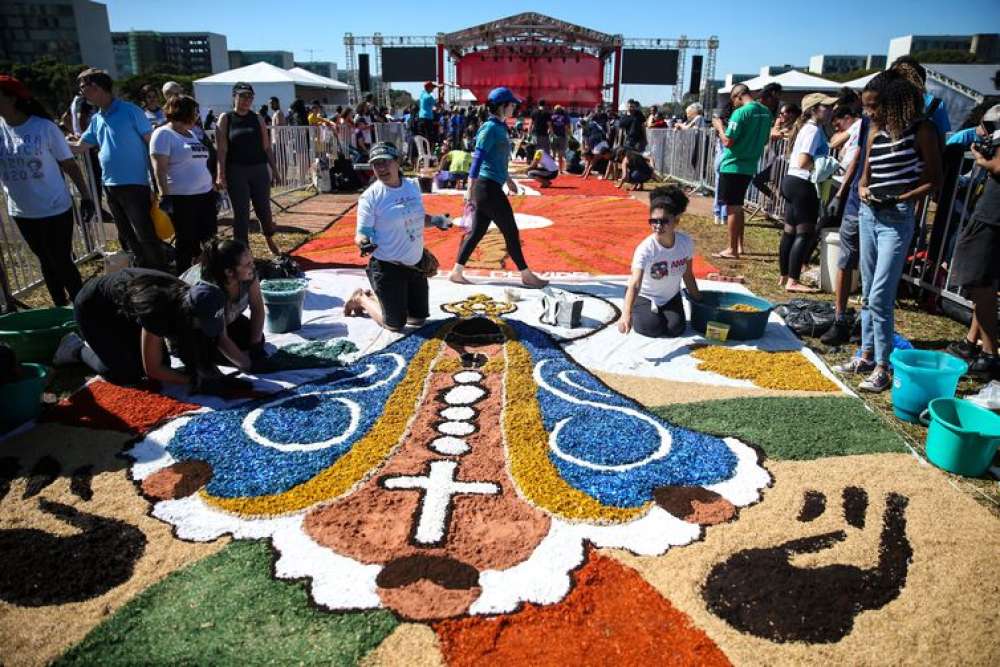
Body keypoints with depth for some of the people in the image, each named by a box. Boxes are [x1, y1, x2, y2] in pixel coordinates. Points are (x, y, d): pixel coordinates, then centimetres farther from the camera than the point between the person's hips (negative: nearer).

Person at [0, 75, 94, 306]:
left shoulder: (44, 127, -11)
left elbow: (70, 164, -5)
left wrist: (85, 196, -5)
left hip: (55, 209, -5)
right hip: (21, 212, 5)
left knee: (62, 261, 0)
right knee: (46, 261, 15)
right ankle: (61, 306, 28)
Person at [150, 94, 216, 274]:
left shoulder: (192, 134, 17)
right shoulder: (163, 134, -7)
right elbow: (159, 169, -14)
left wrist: (213, 187, 21)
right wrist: (165, 196, -20)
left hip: (205, 195, 8)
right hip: (181, 199, -8)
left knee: (209, 238, 8)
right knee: (185, 241, 1)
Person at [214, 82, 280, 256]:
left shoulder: (257, 119, 8)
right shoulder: (226, 119, 1)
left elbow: (266, 147, 9)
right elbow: (222, 149, -5)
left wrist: (273, 168, 4)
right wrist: (221, 174, -12)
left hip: (259, 169, 2)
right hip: (236, 171, -2)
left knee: (264, 209, 9)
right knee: (241, 212, 1)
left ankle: (269, 239, 34)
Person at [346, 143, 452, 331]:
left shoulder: (413, 186, 3)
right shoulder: (370, 197, -16)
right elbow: (362, 232, -14)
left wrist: (436, 221, -2)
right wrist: (364, 242, -37)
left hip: (416, 264, 6)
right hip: (387, 267, -6)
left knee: (418, 319, 15)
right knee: (395, 324, 0)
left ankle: (377, 297, 34)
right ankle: (361, 299, 25)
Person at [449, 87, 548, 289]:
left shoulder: (499, 127, 14)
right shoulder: (490, 129, -13)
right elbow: (477, 159, -17)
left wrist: (508, 179, 31)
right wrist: (470, 190, -20)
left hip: (491, 187, 9)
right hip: (488, 187, -9)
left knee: (477, 231, 11)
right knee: (511, 232, -1)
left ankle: (456, 271, 15)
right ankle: (526, 275, 9)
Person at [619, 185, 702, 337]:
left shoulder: (686, 242, -19)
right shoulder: (645, 249, -33)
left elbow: (688, 275, -2)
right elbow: (634, 284, -44)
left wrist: (698, 300, 4)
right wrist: (626, 313, -58)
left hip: (671, 296, 3)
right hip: (645, 296, -3)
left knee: (675, 329, -15)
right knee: (652, 327, -22)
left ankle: (661, 312, 19)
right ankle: (638, 313, 12)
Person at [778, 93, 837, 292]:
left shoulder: (806, 127, 18)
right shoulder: (814, 130, -13)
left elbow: (790, 155, 20)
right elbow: (803, 162, -22)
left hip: (792, 181, 11)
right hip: (803, 185, -11)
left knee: (790, 231, 12)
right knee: (805, 233, -9)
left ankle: (784, 277, 19)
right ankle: (792, 281, -10)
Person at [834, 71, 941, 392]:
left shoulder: (920, 131, -7)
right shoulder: (876, 132, 9)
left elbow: (934, 180, -6)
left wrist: (898, 199, -19)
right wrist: (863, 191, -6)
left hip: (897, 219, -6)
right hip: (868, 215, 7)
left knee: (880, 296, -10)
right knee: (868, 293, 12)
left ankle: (882, 367, -2)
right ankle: (867, 355, 23)